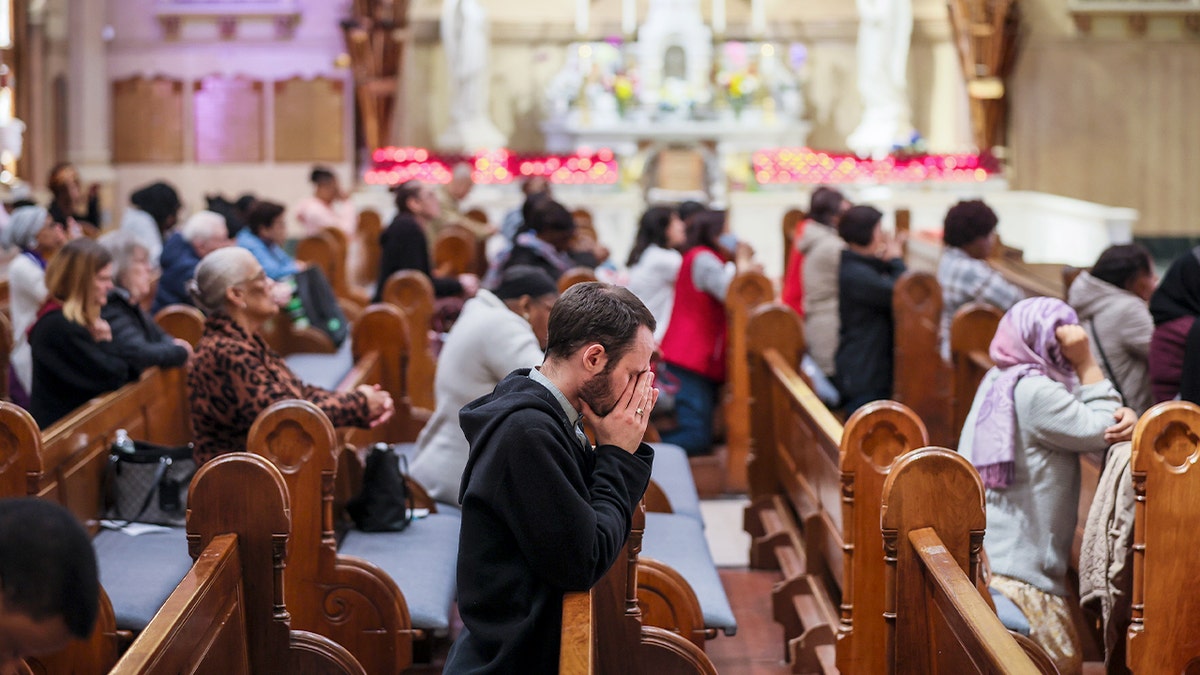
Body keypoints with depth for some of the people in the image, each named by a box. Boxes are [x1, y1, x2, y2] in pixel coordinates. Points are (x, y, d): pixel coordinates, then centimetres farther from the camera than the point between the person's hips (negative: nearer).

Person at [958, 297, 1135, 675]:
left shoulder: (1001, 381, 13)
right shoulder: (1035, 391, -19)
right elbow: (1100, 431, -11)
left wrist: (1125, 417, -12)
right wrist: (1086, 361, -11)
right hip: (1014, 568, -10)